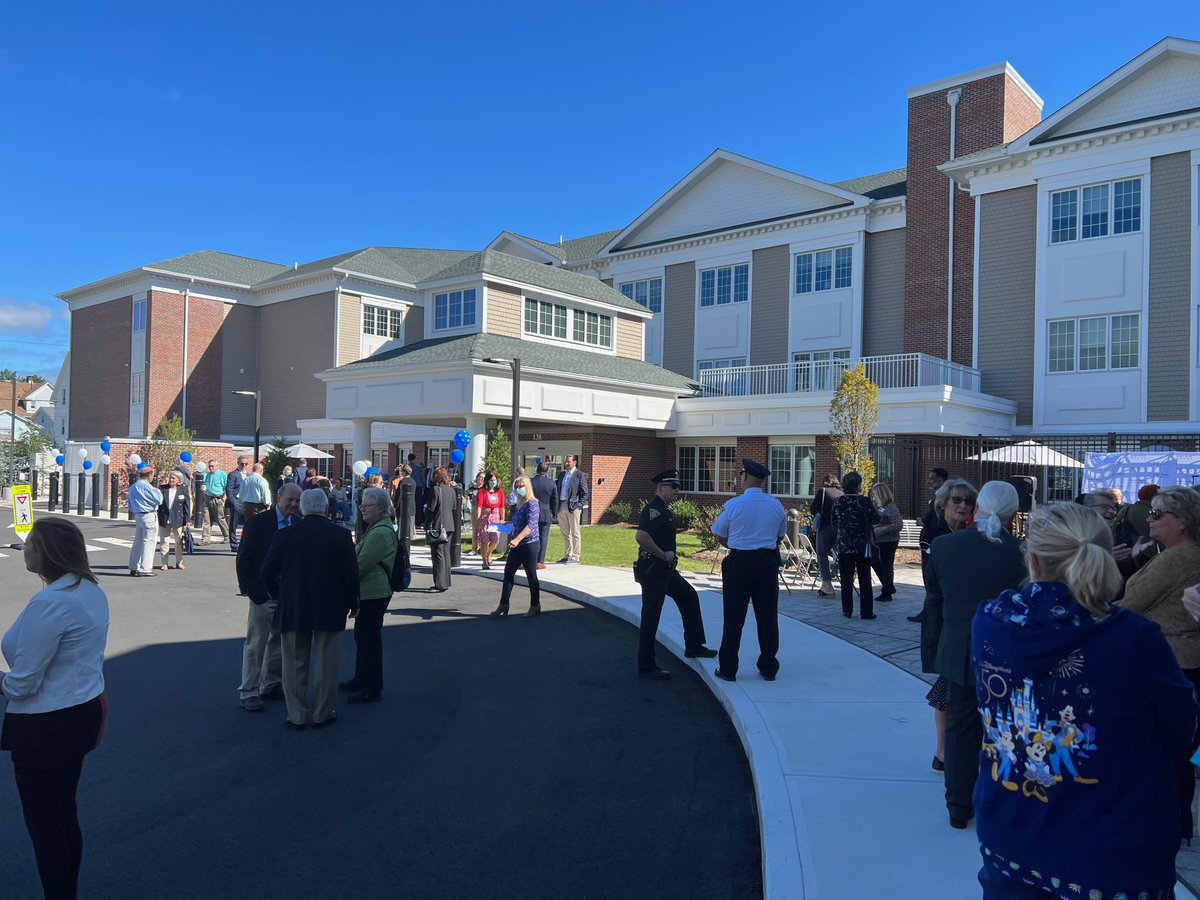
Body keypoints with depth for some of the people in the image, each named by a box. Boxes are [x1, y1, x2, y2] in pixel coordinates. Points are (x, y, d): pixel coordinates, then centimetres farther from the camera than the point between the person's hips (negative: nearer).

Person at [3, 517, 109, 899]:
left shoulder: (49, 603, -24)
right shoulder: (91, 591, 4)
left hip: (47, 725, -9)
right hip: (84, 710, 9)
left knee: (43, 823, 7)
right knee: (65, 814, 21)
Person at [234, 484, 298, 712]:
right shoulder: (258, 523, -8)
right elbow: (244, 560, -7)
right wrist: (253, 591, -11)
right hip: (264, 595, -5)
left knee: (280, 642, 15)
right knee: (256, 644, 2)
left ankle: (271, 685, 30)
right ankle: (248, 693, 12)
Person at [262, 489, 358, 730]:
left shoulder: (285, 535, -6)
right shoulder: (341, 535, -8)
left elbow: (268, 570, -2)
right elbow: (351, 572, -5)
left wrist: (278, 595, 15)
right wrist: (353, 602, 7)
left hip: (292, 609, 1)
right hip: (330, 608, -1)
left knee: (295, 664, 12)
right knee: (326, 663, 10)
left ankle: (296, 716, 18)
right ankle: (323, 714, 17)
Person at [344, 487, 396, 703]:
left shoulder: (380, 533, -20)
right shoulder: (375, 529, 16)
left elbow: (361, 565, -20)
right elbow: (361, 558, 24)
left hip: (373, 593, -11)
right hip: (368, 591, 11)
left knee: (369, 638, -3)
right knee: (363, 636, 20)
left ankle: (372, 689, 7)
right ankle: (361, 680, 34)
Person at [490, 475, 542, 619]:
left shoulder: (532, 503, -12)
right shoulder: (518, 504, 14)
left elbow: (531, 525, -23)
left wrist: (517, 539, -32)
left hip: (529, 544, -9)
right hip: (517, 545, 9)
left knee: (531, 575, 2)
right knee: (508, 573, 7)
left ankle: (535, 606, 14)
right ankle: (503, 606, 13)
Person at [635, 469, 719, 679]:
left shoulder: (663, 510, 14)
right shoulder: (653, 509, -19)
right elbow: (641, 536, -34)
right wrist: (663, 555, -22)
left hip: (664, 569, 11)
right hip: (652, 570, -11)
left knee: (689, 596, 19)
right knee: (650, 617, -2)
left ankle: (694, 647, 29)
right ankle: (646, 666, 7)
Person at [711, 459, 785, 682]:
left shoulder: (733, 505, -9)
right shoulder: (776, 505, 2)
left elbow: (721, 537, 0)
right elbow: (780, 536, 13)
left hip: (738, 563, -3)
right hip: (767, 563, 3)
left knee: (734, 618, 5)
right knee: (767, 617, 11)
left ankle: (728, 669, 12)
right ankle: (769, 668, 18)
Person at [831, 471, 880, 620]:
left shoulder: (837, 502, -1)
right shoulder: (864, 501, -13)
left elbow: (834, 522, 9)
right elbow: (876, 520, -6)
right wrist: (876, 512, 14)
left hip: (843, 546, 3)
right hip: (862, 546, -3)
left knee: (846, 579, 10)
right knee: (864, 580, 6)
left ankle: (847, 610, 13)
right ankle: (866, 611, 9)